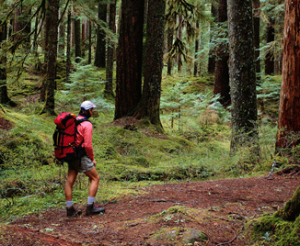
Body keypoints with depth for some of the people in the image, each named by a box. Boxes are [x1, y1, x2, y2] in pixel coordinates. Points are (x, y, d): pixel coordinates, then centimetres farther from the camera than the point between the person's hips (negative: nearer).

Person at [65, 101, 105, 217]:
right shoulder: (87, 124, -14)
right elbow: (88, 145, -17)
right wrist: (92, 158, -4)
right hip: (82, 157, -8)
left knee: (70, 181, 8)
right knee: (95, 178, 3)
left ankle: (70, 208, 13)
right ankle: (90, 206, 0)